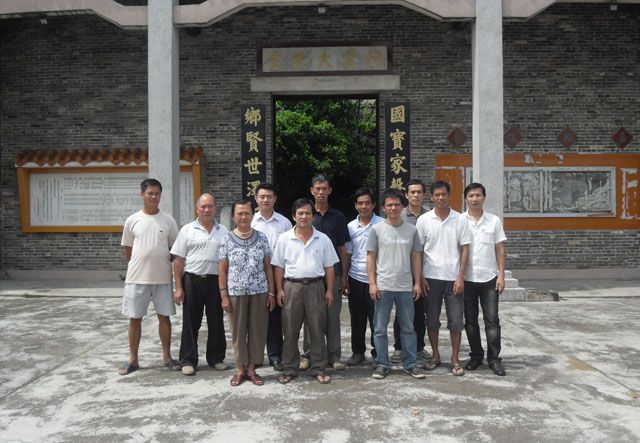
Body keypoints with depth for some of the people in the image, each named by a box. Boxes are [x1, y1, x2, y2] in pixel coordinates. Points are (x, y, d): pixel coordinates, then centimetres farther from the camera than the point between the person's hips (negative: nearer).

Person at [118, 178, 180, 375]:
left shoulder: (168, 220, 1)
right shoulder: (132, 220, 1)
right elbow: (128, 250, 9)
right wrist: (142, 264, 6)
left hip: (163, 278, 0)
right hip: (137, 278, 0)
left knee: (164, 317, 8)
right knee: (134, 318, 6)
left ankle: (167, 356, 21)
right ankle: (133, 360, 19)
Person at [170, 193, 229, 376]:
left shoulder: (223, 232, 8)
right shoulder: (187, 230, 2)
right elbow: (178, 260, 0)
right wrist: (178, 287, -6)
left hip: (216, 281, 2)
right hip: (192, 280, -2)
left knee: (216, 322, 10)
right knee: (191, 322, 4)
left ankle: (216, 358, 23)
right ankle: (188, 361, 14)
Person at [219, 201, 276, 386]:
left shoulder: (262, 238, 3)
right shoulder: (227, 240, 0)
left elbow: (268, 267, 5)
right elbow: (222, 271, 1)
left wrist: (271, 293, 1)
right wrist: (224, 296, -4)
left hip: (259, 292, 1)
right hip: (236, 293, -1)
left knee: (258, 331, 6)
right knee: (238, 331, 8)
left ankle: (252, 368, 20)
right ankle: (240, 369, 22)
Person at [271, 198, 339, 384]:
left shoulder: (323, 239, 4)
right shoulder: (284, 239, 3)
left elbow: (329, 267, 6)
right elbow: (279, 267, 4)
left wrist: (329, 290, 1)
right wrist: (279, 290, -2)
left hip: (315, 287, 0)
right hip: (291, 287, 0)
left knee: (317, 330, 6)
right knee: (290, 331, 6)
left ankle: (319, 369, 17)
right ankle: (290, 369, 18)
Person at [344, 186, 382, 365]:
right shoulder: (350, 227, 6)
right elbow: (347, 255, 11)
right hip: (356, 279, 3)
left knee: (376, 319, 5)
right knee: (357, 320, 11)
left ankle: (378, 352, 20)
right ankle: (358, 351, 24)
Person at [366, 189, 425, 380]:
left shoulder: (411, 230, 6)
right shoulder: (376, 230, 0)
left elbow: (416, 257, 9)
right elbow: (371, 258, 1)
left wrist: (417, 283, 4)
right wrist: (372, 284, -6)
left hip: (406, 287, 2)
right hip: (383, 287, -2)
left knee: (408, 328, 9)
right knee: (380, 328, 4)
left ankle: (410, 364, 20)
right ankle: (382, 364, 16)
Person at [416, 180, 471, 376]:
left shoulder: (459, 219, 0)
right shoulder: (423, 220, 0)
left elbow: (464, 249, 1)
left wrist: (461, 276, -6)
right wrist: (419, 277, -3)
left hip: (453, 278, 0)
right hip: (431, 278, 1)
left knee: (455, 320, 3)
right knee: (432, 320, 9)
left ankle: (455, 359, 15)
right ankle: (435, 356, 24)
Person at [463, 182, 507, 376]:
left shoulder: (494, 221, 3)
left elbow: (500, 250, 4)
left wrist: (501, 276, -3)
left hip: (489, 278, 0)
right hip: (467, 279, 0)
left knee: (492, 320, 1)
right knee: (470, 320, 9)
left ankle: (494, 358, 10)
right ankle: (476, 355, 21)